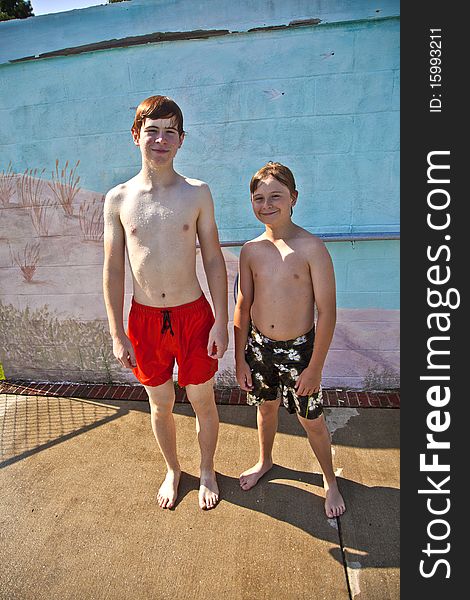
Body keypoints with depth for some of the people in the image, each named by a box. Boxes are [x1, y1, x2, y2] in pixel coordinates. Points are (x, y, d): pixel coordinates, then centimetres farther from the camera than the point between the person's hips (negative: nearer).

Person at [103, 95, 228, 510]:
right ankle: (173, 470, 45)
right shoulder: (118, 199, -1)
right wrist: (117, 333, -2)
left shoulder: (197, 193, -3)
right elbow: (113, 270, 1)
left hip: (193, 314, -1)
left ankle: (207, 471, 41)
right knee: (160, 405, 18)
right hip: (145, 319, 1)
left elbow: (214, 261, -1)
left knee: (203, 402, 14)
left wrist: (221, 321, -6)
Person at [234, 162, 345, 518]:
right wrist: (240, 359, 4)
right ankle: (265, 461, 52)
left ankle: (330, 480, 40)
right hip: (258, 346, 4)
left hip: (299, 349, -3)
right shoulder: (251, 250, -3)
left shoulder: (311, 248, -16)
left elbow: (327, 312, -14)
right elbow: (243, 308, 3)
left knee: (311, 420, 12)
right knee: (266, 406, 24)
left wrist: (315, 367, -13)